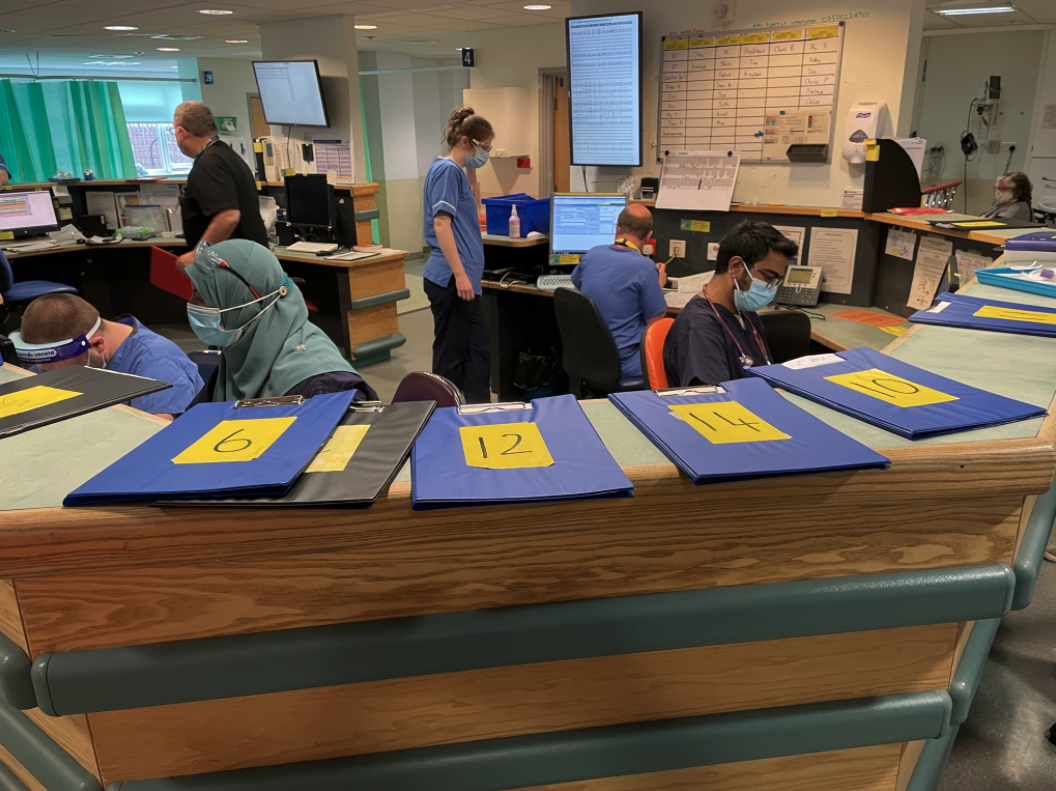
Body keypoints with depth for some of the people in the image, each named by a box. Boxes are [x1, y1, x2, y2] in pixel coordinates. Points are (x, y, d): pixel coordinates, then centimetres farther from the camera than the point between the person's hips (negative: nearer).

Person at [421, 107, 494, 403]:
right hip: (452, 278, -10)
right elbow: (441, 224, -20)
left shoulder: (456, 171, 16)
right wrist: (460, 273, -23)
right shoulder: (447, 169, -12)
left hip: (460, 278, 10)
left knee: (477, 352, 14)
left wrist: (471, 173, 18)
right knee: (451, 355, -1)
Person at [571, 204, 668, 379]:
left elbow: (577, 285, 22)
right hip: (624, 365, -7)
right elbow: (655, 323, -11)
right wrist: (659, 285, 5)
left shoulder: (593, 254, 0)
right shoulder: (645, 267, -18)